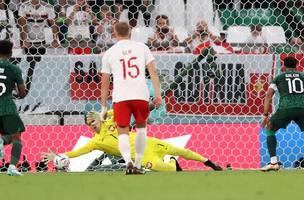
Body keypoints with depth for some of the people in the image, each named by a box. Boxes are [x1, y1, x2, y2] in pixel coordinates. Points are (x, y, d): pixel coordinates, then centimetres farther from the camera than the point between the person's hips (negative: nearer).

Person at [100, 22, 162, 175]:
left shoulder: (109, 53, 12)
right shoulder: (141, 47, 13)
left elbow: (105, 83, 13)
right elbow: (152, 71, 3)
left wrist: (104, 108, 18)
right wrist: (158, 94, 1)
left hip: (120, 97, -1)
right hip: (141, 94, 1)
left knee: (123, 133, 5)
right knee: (141, 127, 24)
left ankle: (128, 161, -23)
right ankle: (137, 165, 20)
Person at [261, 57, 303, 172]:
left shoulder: (278, 78, 19)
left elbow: (268, 95, 11)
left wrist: (265, 115, 9)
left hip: (285, 108, -1)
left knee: (270, 130, 20)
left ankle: (273, 162, 7)